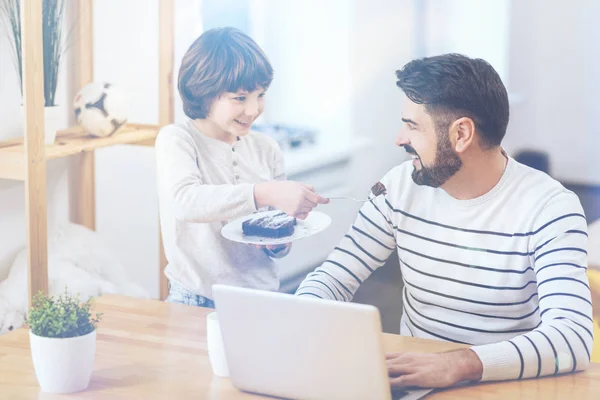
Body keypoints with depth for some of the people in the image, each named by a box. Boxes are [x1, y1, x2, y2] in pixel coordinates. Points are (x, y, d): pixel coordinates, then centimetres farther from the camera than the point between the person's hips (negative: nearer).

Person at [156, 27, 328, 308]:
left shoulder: (266, 150, 10)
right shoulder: (175, 140, -4)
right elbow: (185, 201, -25)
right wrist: (265, 193, -34)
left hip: (262, 300, 5)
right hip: (196, 302, -5)